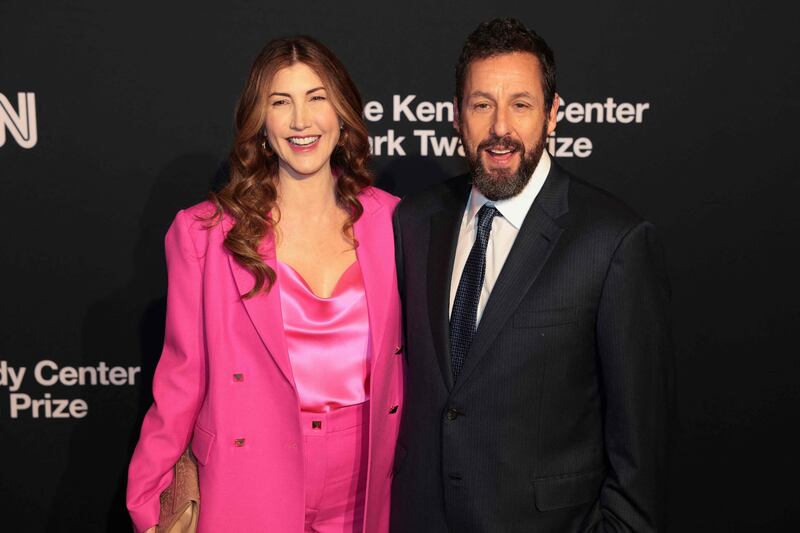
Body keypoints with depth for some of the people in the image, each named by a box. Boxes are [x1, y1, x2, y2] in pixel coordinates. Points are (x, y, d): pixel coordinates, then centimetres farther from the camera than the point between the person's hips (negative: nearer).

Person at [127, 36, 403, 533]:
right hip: (250, 491, -2)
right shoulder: (204, 231, -8)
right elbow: (182, 376, -4)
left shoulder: (388, 219, -2)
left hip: (364, 490, 2)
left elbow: (400, 358, 6)